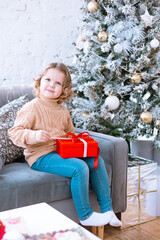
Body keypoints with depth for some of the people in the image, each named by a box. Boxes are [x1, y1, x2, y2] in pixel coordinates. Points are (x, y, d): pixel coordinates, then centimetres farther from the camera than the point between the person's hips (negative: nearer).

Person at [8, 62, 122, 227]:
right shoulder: (32, 108, -10)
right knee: (80, 168, -27)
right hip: (41, 156, -8)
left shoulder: (63, 111, 13)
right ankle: (85, 216, -11)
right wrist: (35, 136, -32)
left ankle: (107, 209, 4)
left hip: (62, 151, 8)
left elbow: (69, 133, 26)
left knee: (97, 161, -3)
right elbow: (15, 133, -14)